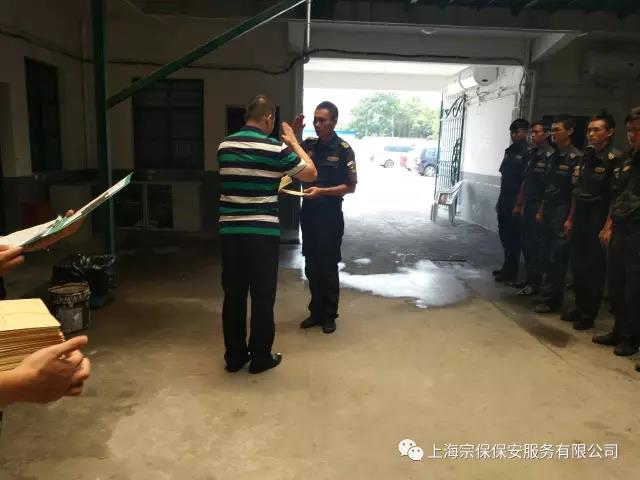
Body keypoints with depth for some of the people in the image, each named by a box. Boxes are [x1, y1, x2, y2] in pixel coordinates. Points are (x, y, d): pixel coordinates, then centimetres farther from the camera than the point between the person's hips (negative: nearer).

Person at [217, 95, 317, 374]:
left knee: (234, 295, 12)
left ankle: (234, 356, 22)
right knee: (262, 297, 7)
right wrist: (293, 142, 13)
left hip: (230, 231, 5)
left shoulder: (225, 146, 7)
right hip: (263, 232, -4)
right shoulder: (275, 148, -8)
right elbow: (310, 173, 3)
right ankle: (260, 357, 17)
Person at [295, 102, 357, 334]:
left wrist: (321, 191, -21)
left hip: (330, 214, -4)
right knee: (311, 266, 11)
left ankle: (329, 315, 19)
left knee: (328, 267, 5)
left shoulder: (343, 150, -8)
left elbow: (351, 187, -8)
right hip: (308, 212, 5)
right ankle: (316, 311, 26)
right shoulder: (308, 145, 5)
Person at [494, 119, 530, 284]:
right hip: (504, 199, 8)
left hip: (516, 201, -8)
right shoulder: (509, 151, 13)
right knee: (504, 234, 14)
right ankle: (507, 268, 27)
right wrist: (501, 199, 16)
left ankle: (510, 273, 9)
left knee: (513, 237, 0)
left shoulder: (528, 153, -11)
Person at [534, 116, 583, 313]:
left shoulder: (576, 157, -10)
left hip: (563, 212, -8)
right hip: (548, 212, 8)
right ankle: (550, 294, 22)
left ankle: (550, 299, 6)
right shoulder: (554, 156, 14)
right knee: (547, 255, 11)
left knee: (557, 258, -2)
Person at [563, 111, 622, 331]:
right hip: (579, 219, 6)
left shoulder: (615, 159, -10)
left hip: (598, 221, -6)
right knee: (577, 265, 11)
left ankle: (589, 315, 14)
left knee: (593, 268, 2)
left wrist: (607, 226, -17)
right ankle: (579, 308, 24)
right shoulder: (586, 157, 11)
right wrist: (570, 219, 12)